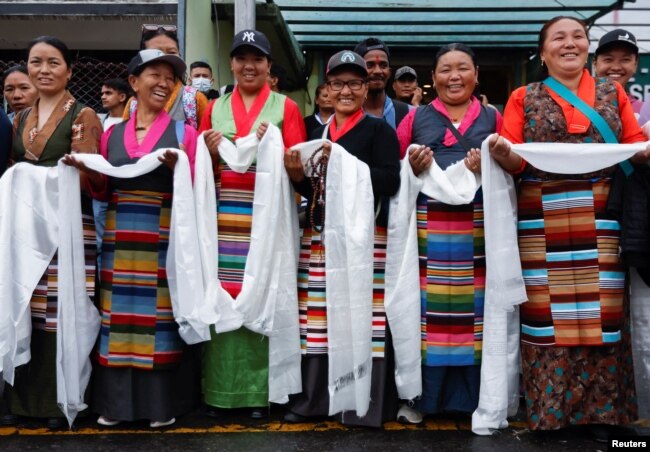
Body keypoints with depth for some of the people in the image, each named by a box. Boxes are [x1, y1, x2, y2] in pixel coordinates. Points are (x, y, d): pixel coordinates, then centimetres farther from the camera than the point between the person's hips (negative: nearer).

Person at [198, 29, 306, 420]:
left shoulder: (286, 107, 7)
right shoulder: (215, 108, 15)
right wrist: (211, 153, -7)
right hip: (224, 219, 2)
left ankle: (260, 389, 8)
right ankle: (219, 388, 10)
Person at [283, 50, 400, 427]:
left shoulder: (379, 129, 2)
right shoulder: (318, 134, 18)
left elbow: (390, 182, -12)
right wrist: (298, 174, -2)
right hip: (321, 234, 5)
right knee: (320, 316, 6)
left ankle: (365, 403, 6)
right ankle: (315, 397, 18)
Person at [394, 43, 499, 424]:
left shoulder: (492, 118, 15)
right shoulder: (415, 118, 13)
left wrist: (489, 170, -7)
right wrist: (412, 168, -8)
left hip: (476, 231, 1)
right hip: (427, 229, 0)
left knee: (473, 310, 2)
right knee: (424, 308, -2)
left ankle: (470, 396, 16)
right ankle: (417, 394, 9)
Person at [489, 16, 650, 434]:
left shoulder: (613, 93, 14)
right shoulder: (524, 98, 9)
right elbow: (515, 162, 1)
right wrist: (503, 154, -21)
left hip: (600, 223, 2)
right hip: (544, 226, -1)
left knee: (600, 313, 4)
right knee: (548, 312, 1)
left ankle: (600, 407, 17)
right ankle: (549, 406, 13)